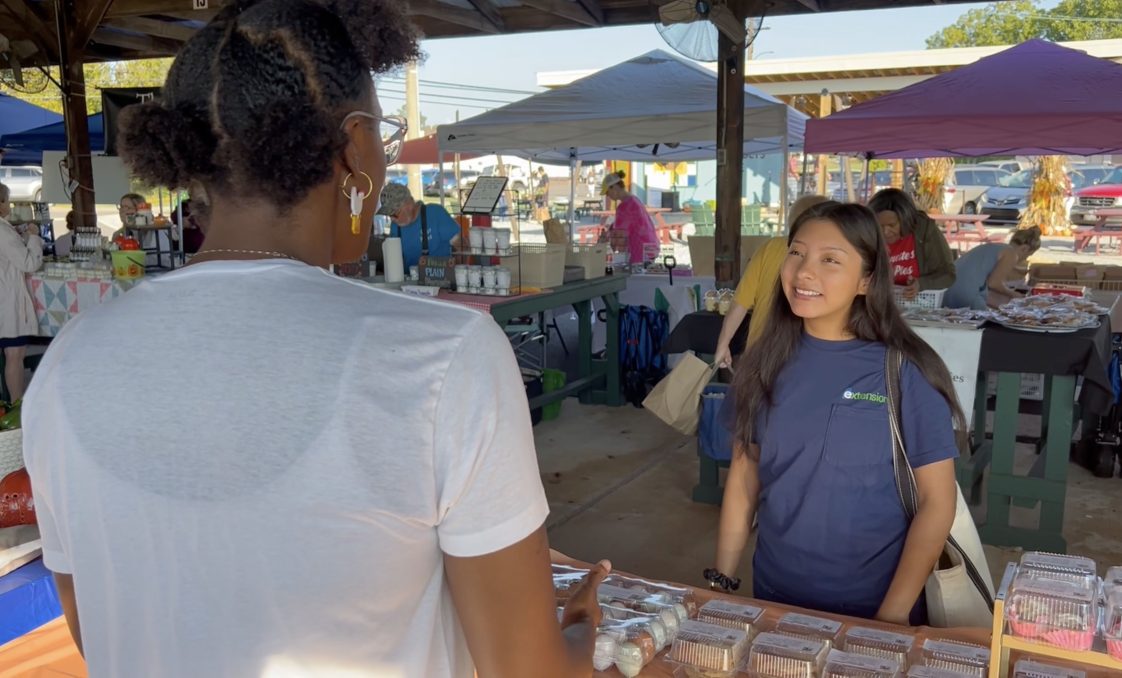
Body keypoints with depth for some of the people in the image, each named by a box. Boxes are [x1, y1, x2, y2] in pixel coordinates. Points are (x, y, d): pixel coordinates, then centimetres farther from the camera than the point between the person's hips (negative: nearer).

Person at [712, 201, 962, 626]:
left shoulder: (906, 372, -14)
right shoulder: (765, 364, -4)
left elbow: (936, 501, -11)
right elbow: (744, 476, 3)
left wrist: (893, 614, -14)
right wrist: (720, 583, 1)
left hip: (871, 609, -3)